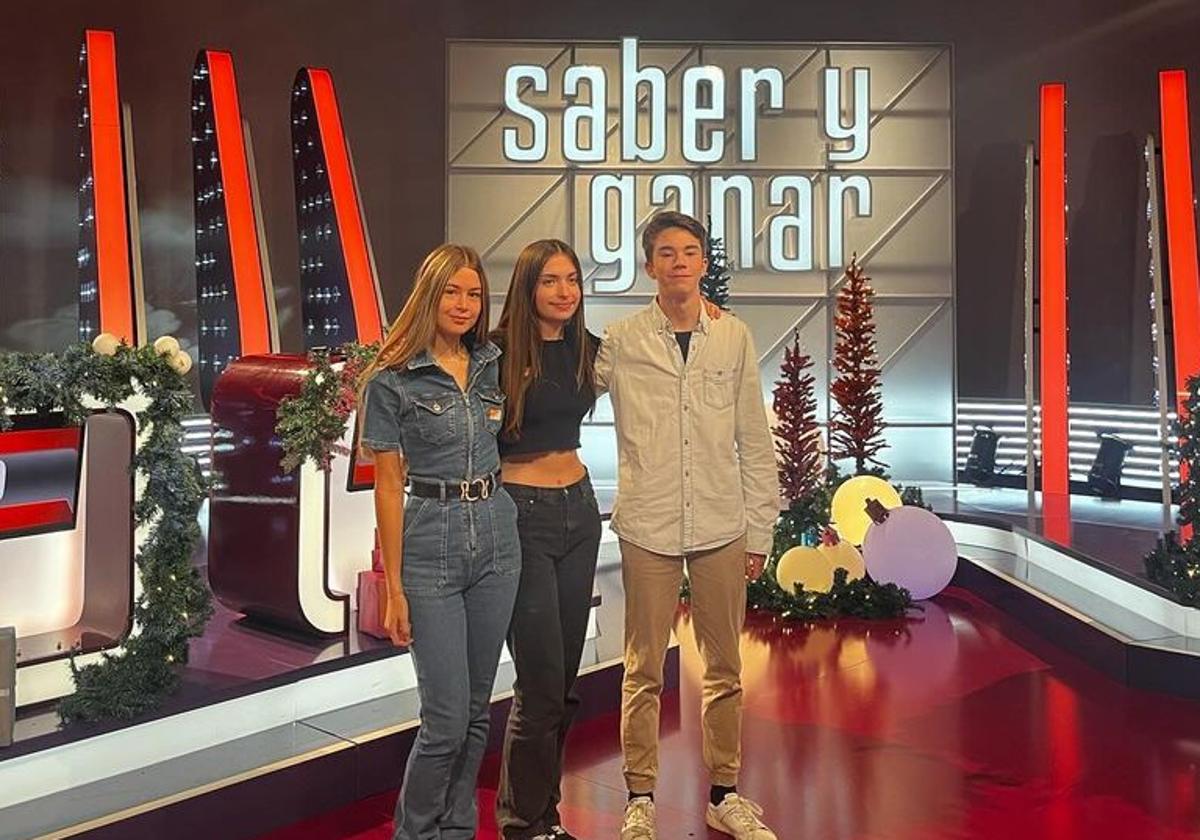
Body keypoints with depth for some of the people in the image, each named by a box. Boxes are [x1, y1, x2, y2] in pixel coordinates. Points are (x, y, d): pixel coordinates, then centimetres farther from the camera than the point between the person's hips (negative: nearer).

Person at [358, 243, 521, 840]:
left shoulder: (494, 365, 7)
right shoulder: (391, 381, -7)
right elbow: (388, 485, -6)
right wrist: (394, 587, -7)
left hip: (496, 537, 5)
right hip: (430, 544, -4)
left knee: (476, 708, 12)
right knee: (446, 717, -3)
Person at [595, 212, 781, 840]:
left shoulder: (734, 339, 5)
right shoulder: (620, 342, 0)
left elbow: (755, 443, 7)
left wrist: (759, 530, 6)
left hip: (722, 528, 2)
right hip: (647, 528, -2)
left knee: (724, 668, 10)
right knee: (643, 670, 5)